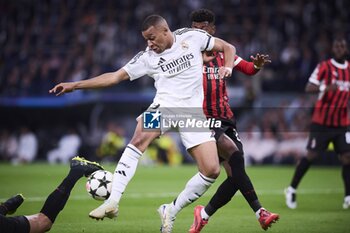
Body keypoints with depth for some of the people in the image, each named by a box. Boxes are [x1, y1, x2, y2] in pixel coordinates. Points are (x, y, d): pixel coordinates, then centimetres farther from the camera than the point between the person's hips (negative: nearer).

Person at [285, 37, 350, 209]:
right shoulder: (324, 67, -8)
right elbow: (308, 88, -19)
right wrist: (326, 88, -36)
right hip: (321, 122, -4)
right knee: (311, 155, -3)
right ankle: (291, 190, 12)